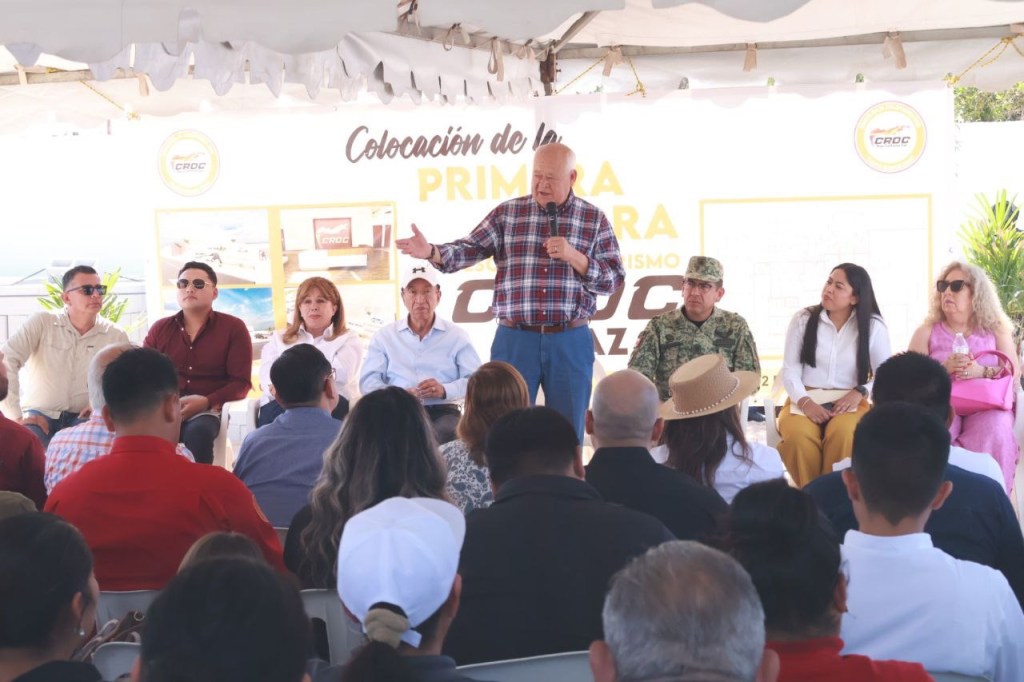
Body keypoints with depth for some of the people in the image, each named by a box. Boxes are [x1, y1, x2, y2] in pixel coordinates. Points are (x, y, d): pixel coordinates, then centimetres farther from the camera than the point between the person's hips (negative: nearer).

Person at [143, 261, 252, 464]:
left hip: (207, 410, -2)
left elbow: (241, 382, -1)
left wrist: (206, 402, -18)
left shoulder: (233, 328, 6)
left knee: (198, 432, -37)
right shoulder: (160, 329, 16)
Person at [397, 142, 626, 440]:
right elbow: (469, 250, -4)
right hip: (515, 339, 0)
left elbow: (614, 280, 2)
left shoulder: (594, 219, 5)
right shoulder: (506, 214, 6)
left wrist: (574, 256, -13)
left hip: (570, 342, 0)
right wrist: (431, 251, -23)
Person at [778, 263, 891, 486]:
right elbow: (790, 370, 1)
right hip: (806, 400, 1)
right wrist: (804, 401, -16)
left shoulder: (874, 326, 3)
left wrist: (859, 392, -15)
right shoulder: (803, 319, 5)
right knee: (798, 435, -34)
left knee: (843, 434, -37)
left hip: (849, 402, 0)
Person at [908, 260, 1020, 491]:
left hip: (986, 405, 0)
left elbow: (1013, 373, 3)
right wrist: (942, 369, -17)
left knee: (994, 430, -34)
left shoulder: (997, 331, 13)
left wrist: (983, 372, -16)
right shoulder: (927, 332, 10)